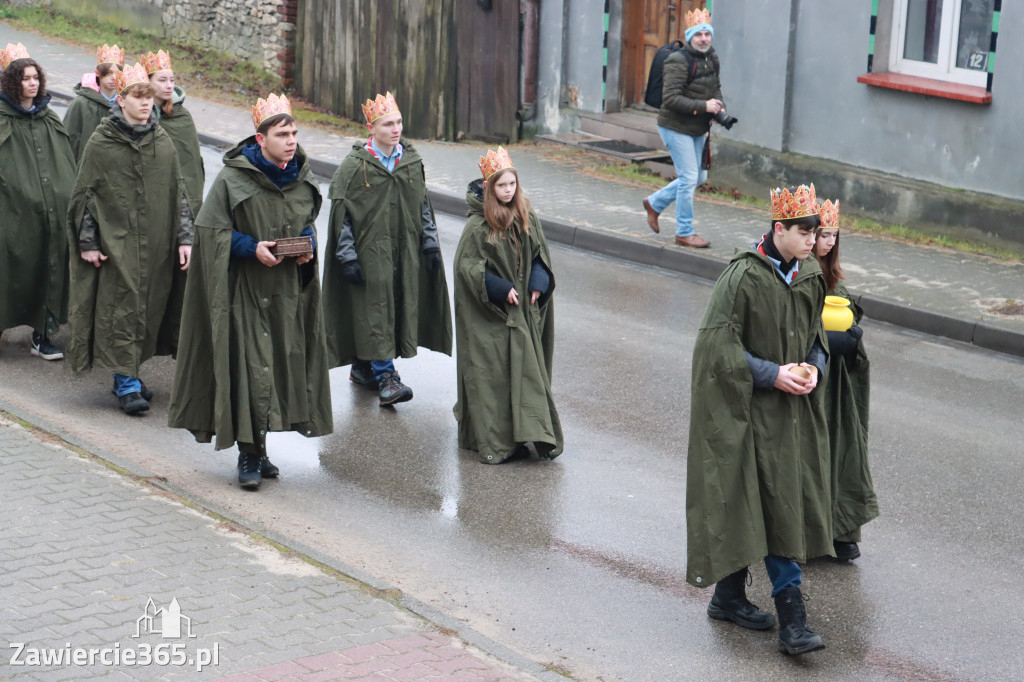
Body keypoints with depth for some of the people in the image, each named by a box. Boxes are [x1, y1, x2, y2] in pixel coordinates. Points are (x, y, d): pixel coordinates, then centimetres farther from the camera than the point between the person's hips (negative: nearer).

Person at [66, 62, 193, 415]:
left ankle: (129, 374, 20)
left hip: (155, 244, 4)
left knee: (149, 306, 7)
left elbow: (178, 193, 10)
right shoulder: (100, 144, -4)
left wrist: (184, 238, 4)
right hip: (115, 241, -4)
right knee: (121, 307, -8)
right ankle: (127, 384, -5)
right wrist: (88, 242, -6)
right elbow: (85, 194, -2)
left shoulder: (163, 143, 7)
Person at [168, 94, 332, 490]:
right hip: (246, 290, -6)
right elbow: (210, 230, -9)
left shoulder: (303, 178, 5)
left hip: (288, 289, 6)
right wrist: (252, 249, -20)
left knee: (284, 363, 7)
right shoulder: (233, 179, -12)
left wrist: (308, 245, -1)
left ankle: (259, 449, 20)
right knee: (250, 368, -8)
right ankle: (248, 455, 0)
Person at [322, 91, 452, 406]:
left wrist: (430, 244, 9)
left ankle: (362, 366, 23)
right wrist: (347, 257, -12)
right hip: (369, 248, -5)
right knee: (375, 307, -8)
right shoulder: (354, 165, -8)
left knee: (398, 305, 8)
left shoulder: (411, 160, 6)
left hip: (405, 250, 5)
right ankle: (385, 376, -6)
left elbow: (423, 205, 13)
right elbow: (341, 214, -7)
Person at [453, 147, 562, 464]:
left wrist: (538, 283, -4)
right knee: (491, 371, -4)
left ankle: (534, 431, 7)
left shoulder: (527, 217, 5)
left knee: (527, 364, 4)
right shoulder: (478, 225, -11)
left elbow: (540, 253, 12)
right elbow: (468, 265, -12)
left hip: (522, 308, 5)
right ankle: (492, 438, -1)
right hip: (489, 311, -5)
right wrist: (501, 289, -17)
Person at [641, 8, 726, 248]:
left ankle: (655, 203, 32)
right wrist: (703, 106, -26)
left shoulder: (711, 59, 7)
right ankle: (684, 233, 6)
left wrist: (719, 107, 0)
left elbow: (716, 88, 22)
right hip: (676, 127, -9)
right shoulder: (678, 61, -19)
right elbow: (671, 98, -25)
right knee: (689, 177, -7)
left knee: (699, 177, 14)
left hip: (698, 129, 9)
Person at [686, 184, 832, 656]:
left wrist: (813, 367, -3)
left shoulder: (809, 276, 6)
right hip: (748, 408, -7)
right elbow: (719, 343, -15)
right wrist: (772, 374, -18)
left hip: (792, 408, 7)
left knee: (784, 506, 5)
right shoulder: (743, 276, -15)